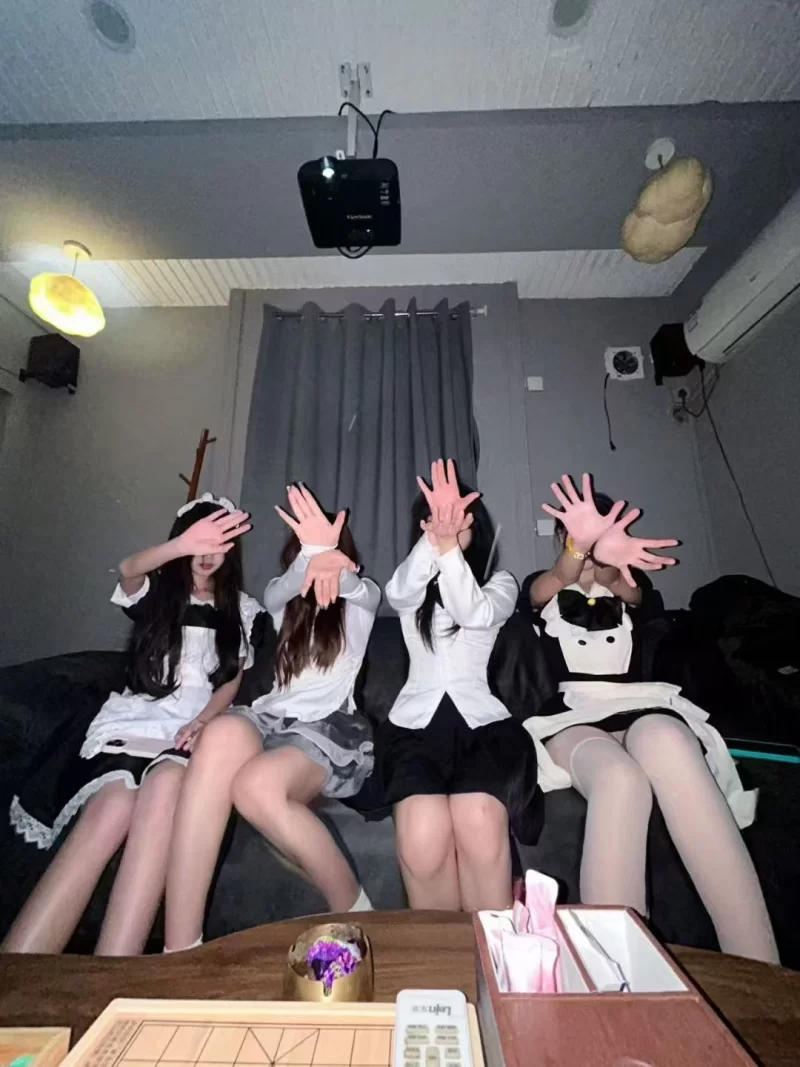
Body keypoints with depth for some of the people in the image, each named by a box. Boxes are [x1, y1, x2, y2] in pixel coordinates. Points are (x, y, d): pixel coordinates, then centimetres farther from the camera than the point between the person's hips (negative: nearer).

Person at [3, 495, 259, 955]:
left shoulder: (243, 609, 14)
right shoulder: (154, 592, 11)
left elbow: (232, 681, 11)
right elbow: (128, 569, -15)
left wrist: (202, 721, -10)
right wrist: (183, 545, -37)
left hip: (194, 728, 0)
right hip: (132, 720, 1)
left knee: (164, 787, -34)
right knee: (112, 809, -31)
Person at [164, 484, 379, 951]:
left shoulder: (360, 600, 15)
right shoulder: (285, 601, 20)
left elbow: (364, 589, -13)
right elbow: (282, 588, -7)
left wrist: (332, 562, -39)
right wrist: (312, 559, -33)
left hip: (332, 727, -2)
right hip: (273, 716, 3)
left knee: (256, 786, -33)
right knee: (222, 735, -34)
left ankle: (354, 911, -11)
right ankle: (179, 948, -28)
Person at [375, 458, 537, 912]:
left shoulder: (501, 583, 14)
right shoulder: (413, 587, 16)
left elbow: (476, 613, -11)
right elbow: (398, 592, -11)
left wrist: (450, 543, -26)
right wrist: (435, 537, -30)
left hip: (482, 722, 0)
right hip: (416, 722, 1)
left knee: (478, 822, -31)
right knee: (423, 833, -29)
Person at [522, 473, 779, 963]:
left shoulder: (631, 589, 21)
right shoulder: (543, 589, 18)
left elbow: (628, 587, -7)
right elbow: (557, 580, -9)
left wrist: (606, 552, -35)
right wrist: (581, 545, -35)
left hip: (640, 710, 1)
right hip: (574, 719, -1)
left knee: (665, 744, -37)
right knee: (621, 779, -37)